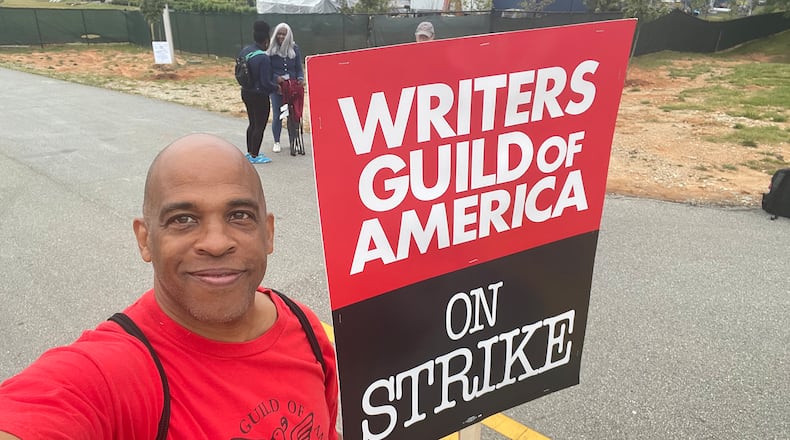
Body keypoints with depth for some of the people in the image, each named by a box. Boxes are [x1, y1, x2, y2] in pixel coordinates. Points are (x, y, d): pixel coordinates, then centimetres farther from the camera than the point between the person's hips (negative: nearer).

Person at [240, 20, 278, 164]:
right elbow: (266, 83, -23)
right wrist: (277, 87, -7)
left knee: (252, 123, 21)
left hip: (246, 92, 9)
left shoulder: (245, 50, 2)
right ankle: (254, 156, 12)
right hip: (259, 96, -8)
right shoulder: (263, 58, -24)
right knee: (260, 126, 5)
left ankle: (250, 152, 32)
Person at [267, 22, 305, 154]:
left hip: (293, 86, 2)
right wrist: (276, 78, -19)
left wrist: (300, 78, -14)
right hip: (276, 87, -1)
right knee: (278, 115, 3)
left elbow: (299, 67, 4)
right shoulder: (271, 49, -6)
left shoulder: (294, 48, 1)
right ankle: (277, 142, 18)